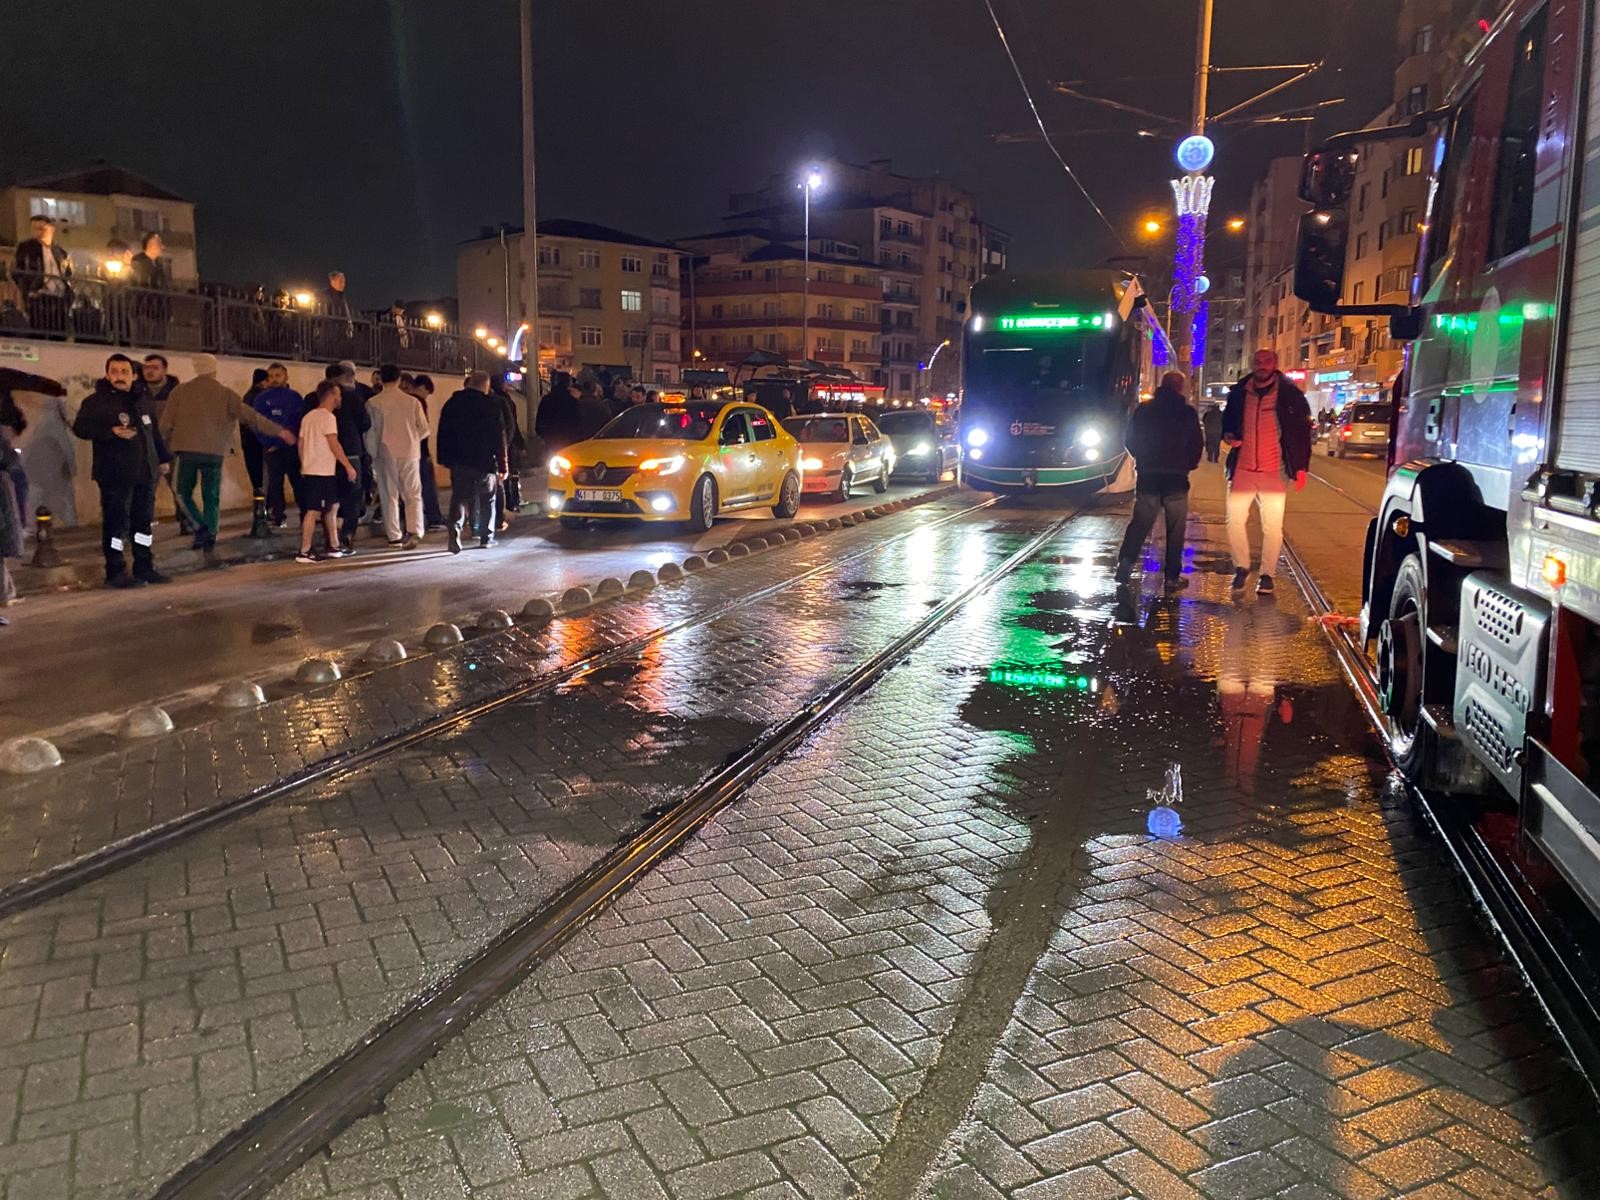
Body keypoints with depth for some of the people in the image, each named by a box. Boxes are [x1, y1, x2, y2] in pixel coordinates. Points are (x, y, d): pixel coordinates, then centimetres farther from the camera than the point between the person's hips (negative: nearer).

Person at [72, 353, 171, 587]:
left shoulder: (142, 401, 16)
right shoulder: (96, 402, -4)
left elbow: (154, 433, 25)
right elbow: (80, 427, -15)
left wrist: (163, 458, 22)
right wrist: (112, 432, -27)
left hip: (145, 472, 6)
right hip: (115, 474, -6)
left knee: (144, 521, 10)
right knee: (116, 522, -6)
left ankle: (144, 567, 19)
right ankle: (115, 571, 0)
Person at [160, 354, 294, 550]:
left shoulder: (180, 391, 4)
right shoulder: (225, 394, 2)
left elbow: (166, 423, 5)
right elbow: (249, 416, -1)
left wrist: (164, 448, 18)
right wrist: (278, 431, 3)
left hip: (187, 451, 0)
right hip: (214, 452, 0)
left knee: (184, 492, 11)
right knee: (211, 497, 10)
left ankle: (200, 526, -8)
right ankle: (209, 535, 7)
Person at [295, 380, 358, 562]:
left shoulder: (308, 416, 14)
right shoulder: (328, 417, -12)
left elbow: (301, 444, 15)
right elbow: (334, 444, -17)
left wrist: (304, 466, 21)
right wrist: (348, 466, -12)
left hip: (309, 470, 9)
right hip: (322, 472, -9)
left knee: (332, 507, 16)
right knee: (313, 511, -7)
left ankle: (334, 546, 20)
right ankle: (304, 552, -7)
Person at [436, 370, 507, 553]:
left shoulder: (452, 403, 5)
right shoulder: (491, 404, -8)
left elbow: (443, 434, 7)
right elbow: (500, 437, -8)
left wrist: (445, 459, 12)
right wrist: (502, 465, -5)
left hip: (459, 461, 3)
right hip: (485, 461, -2)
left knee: (459, 498, 3)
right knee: (487, 500, 12)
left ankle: (455, 534, -17)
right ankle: (486, 537, 16)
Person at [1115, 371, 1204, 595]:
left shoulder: (1143, 410, 4)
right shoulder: (1188, 412, -3)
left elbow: (1129, 440, 8)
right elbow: (1196, 445, -2)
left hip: (1148, 476, 3)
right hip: (1176, 478, -2)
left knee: (1139, 524, 10)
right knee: (1175, 529, 4)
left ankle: (1125, 563, -6)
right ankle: (1173, 577, 3)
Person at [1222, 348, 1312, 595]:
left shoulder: (1290, 395, -1)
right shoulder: (1239, 393, 6)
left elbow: (1302, 431, 3)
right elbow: (1227, 420, 22)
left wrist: (1301, 468, -2)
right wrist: (1228, 436, -2)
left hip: (1274, 472, -2)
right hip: (1242, 469, 2)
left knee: (1272, 527, 0)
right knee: (1234, 520, 0)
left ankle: (1267, 574, 12)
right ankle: (1241, 567, 18)